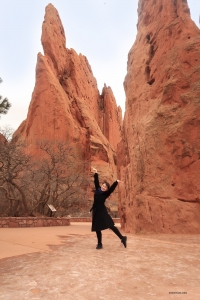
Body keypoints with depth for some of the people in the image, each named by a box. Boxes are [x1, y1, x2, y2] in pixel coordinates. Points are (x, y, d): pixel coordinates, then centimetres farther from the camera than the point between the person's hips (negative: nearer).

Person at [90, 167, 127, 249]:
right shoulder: (97, 190, 4)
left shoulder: (106, 194, -6)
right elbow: (96, 182, 11)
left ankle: (122, 238, -2)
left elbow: (112, 189, -20)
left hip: (102, 211, -5)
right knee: (97, 228, 9)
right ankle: (99, 244, 20)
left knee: (110, 225, -8)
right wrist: (96, 173, 14)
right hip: (96, 212, 5)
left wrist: (116, 182, -32)